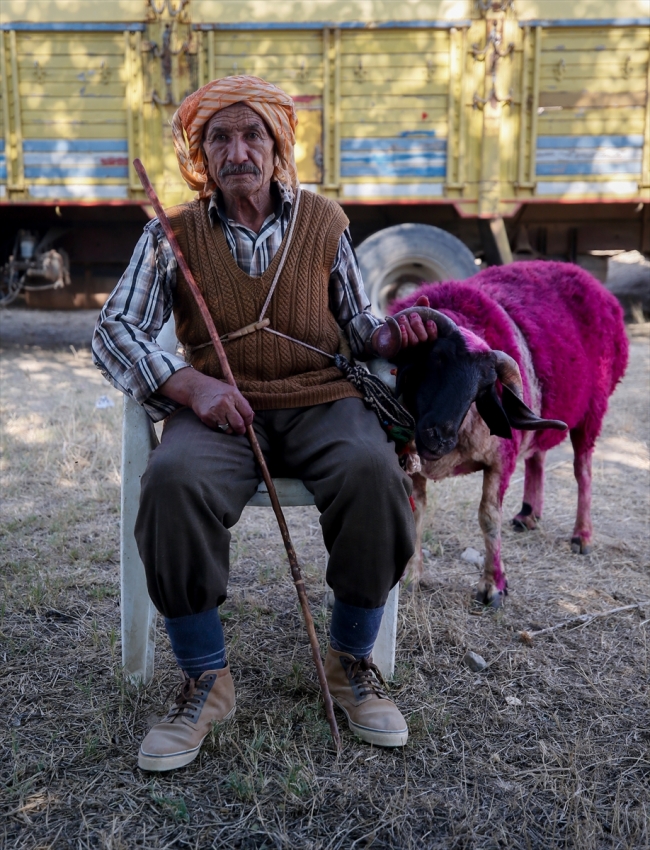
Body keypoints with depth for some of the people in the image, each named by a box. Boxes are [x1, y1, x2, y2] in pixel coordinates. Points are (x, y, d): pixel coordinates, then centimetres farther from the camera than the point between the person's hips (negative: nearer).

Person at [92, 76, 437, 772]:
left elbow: (354, 323, 21)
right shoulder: (172, 234, 10)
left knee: (374, 471, -32)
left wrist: (388, 334, -4)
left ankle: (350, 661, -7)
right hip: (218, 408, 0)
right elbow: (115, 331, 2)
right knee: (172, 482, -34)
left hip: (319, 400, 1)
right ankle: (206, 679, -13)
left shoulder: (323, 222, 14)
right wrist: (189, 383, -16)